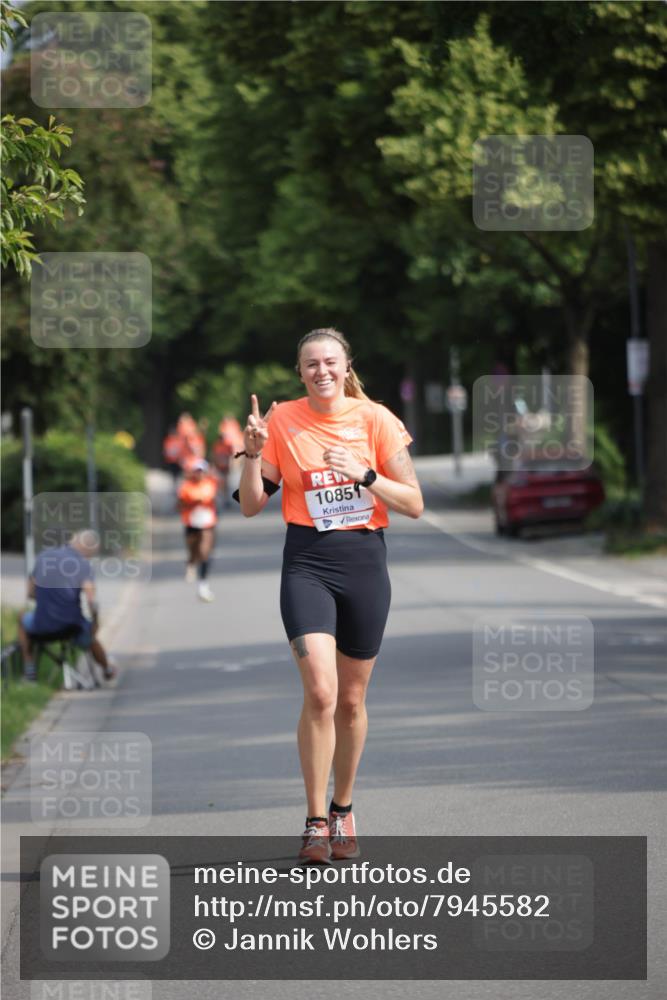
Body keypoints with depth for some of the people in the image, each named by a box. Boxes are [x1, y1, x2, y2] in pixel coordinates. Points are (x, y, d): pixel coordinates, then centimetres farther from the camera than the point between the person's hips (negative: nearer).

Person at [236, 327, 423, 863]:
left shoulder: (375, 419, -1)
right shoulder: (282, 421, 1)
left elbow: (414, 503, -1)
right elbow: (251, 506, 5)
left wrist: (365, 475, -15)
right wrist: (254, 453, -11)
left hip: (365, 562, 1)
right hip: (307, 563, -1)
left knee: (352, 698, 9)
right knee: (320, 692, -17)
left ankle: (343, 809, 28)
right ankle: (315, 822, -10)